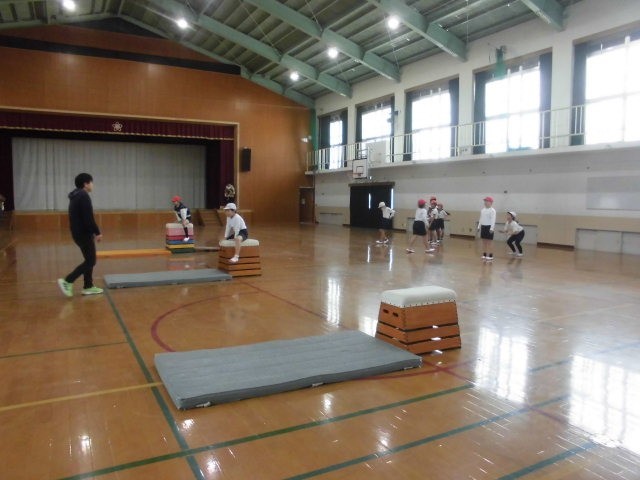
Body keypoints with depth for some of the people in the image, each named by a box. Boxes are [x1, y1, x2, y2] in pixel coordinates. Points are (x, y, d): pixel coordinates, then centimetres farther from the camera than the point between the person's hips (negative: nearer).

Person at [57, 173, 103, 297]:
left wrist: (93, 232, 21)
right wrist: (97, 232, -15)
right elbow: (89, 218, -23)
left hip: (78, 233, 10)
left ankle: (88, 287, 16)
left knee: (89, 260, 14)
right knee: (90, 261, -4)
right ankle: (67, 281, -6)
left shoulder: (75, 196, 15)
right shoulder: (84, 196, -17)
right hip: (84, 234, -10)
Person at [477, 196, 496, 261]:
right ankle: (484, 255, 17)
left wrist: (492, 228, -23)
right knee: (484, 241, 10)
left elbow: (493, 220, -17)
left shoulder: (492, 210, -10)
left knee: (489, 241, -3)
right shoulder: (482, 210, 13)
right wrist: (479, 226, 15)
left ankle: (490, 256, 0)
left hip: (489, 227, -7)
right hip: (483, 226, 7)